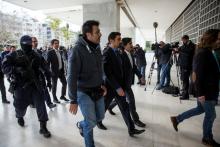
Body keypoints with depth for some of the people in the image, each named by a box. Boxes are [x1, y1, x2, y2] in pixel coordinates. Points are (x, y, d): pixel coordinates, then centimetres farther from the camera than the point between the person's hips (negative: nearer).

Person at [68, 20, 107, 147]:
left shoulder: (97, 48, 2)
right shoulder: (77, 50, -20)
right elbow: (72, 77, -18)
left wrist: (102, 84, 8)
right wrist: (73, 100, -17)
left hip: (97, 90, 7)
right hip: (84, 92, -6)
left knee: (100, 117, 17)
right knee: (91, 122, 2)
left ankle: (81, 125, 47)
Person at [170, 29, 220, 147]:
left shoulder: (205, 52, 10)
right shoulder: (203, 53, -22)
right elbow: (199, 75, -25)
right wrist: (201, 93, -24)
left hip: (207, 89, 10)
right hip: (206, 90, -10)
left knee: (200, 109, 22)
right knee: (210, 115, 7)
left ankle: (177, 119, 30)